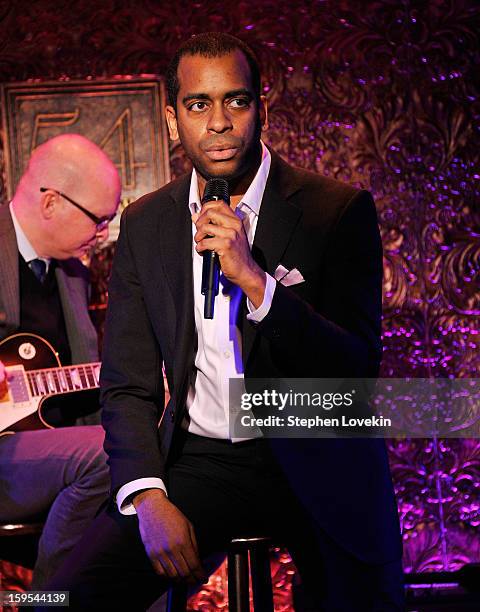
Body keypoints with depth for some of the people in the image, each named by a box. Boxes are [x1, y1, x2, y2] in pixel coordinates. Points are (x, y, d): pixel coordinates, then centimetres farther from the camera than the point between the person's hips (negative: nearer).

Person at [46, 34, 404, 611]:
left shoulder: (338, 210, -4)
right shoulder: (144, 224, 6)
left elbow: (358, 368, -10)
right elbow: (127, 386, 5)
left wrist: (255, 279, -23)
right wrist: (148, 495, -13)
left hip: (316, 467, -1)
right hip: (200, 461, 2)